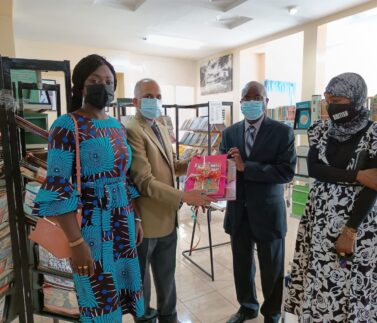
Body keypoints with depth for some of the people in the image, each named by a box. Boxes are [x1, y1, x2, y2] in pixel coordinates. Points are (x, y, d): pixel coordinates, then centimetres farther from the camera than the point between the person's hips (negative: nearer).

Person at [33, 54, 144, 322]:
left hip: (123, 222, 6)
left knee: (121, 287, 17)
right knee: (99, 297, 10)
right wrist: (76, 242, -18)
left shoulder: (117, 126, 9)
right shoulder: (67, 126, -11)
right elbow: (58, 190, -15)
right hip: (90, 225, -6)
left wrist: (136, 219, 10)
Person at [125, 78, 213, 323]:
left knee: (167, 275, 24)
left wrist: (190, 163, -1)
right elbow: (145, 182, -24)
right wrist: (183, 196, -28)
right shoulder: (132, 131, -19)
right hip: (146, 220, -8)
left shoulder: (162, 129, 11)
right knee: (141, 277, 17)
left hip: (167, 217, 8)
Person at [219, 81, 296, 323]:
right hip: (238, 210, 4)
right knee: (242, 264, 20)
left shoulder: (283, 132, -8)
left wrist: (246, 167, -25)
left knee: (271, 269, 15)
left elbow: (287, 171, -19)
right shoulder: (230, 133, 4)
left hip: (268, 211, -3)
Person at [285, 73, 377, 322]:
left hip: (356, 218, -3)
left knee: (349, 281, 6)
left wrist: (350, 230, -16)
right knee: (317, 277, 11)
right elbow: (313, 168, -6)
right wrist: (356, 175, -16)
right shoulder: (321, 130, 4)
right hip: (320, 215, 4)